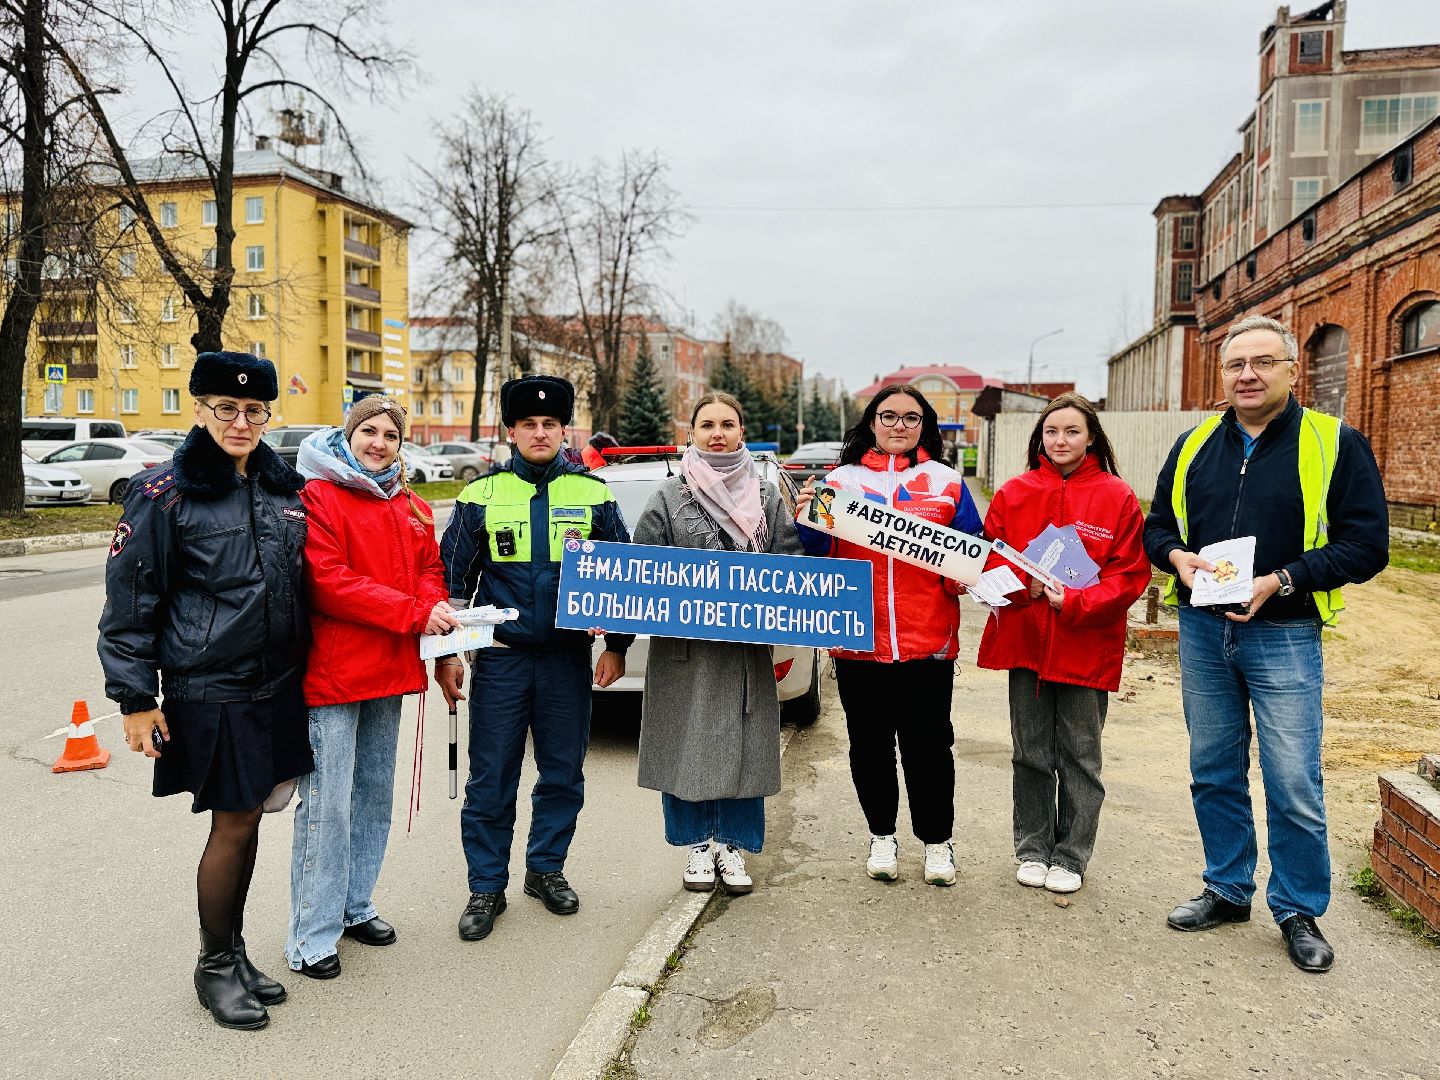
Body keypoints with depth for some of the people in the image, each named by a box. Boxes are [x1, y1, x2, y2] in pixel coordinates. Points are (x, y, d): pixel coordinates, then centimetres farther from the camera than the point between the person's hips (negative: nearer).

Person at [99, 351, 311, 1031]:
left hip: (279, 687, 5)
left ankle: (233, 952, 32)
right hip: (211, 694, -5)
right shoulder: (163, 495, -9)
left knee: (246, 821, 14)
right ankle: (214, 967, 23)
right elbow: (130, 603, -7)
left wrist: (307, 672, 17)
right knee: (234, 826, 1)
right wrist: (136, 699, -9)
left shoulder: (285, 489, 8)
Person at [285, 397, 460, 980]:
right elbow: (328, 582, -18)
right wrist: (413, 613, -20)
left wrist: (434, 606, -11)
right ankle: (312, 935, 10)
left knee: (375, 792, 17)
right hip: (332, 671, -7)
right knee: (327, 803, -3)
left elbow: (430, 568, 13)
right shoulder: (318, 497, -9)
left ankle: (355, 905, 32)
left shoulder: (410, 507, 13)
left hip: (389, 668, 8)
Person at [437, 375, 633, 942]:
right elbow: (452, 576, 4)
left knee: (564, 774, 11)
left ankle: (546, 869, 29)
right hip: (500, 657, -1)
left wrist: (617, 646, 5)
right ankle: (487, 887, 18)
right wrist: (444, 653, 0)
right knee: (490, 779, 3)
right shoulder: (481, 495, 2)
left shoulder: (594, 493, 4)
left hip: (569, 658, 1)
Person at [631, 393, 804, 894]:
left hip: (747, 647, 2)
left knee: (743, 745, 6)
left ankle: (733, 846, 23)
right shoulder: (670, 496, 3)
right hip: (684, 646, -1)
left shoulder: (766, 496, 9)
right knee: (688, 744, 4)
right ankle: (697, 846, 22)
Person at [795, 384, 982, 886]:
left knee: (928, 744, 6)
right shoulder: (841, 479, 9)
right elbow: (819, 554, 8)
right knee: (869, 744, 11)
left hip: (928, 640, -1)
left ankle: (937, 840, 26)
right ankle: (882, 836, 30)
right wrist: (808, 519, -11)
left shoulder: (946, 482, 9)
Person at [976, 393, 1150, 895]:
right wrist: (1025, 585, -15)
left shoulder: (1118, 497, -3)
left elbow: (1129, 575, -6)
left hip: (1087, 646, -2)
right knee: (1030, 754, 12)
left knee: (1079, 758, 9)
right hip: (1024, 641, 2)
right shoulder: (1013, 494, 3)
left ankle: (1071, 856, 24)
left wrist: (1074, 601, -19)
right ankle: (1033, 849, 27)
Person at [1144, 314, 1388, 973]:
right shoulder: (1194, 446, 8)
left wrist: (1280, 581, -19)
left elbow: (1367, 545, -8)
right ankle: (1228, 891, 31)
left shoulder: (1336, 445, -4)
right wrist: (1178, 556, -8)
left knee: (1294, 786, 1)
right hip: (1202, 630, 4)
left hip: (1283, 636, -4)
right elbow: (1157, 524, 14)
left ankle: (1299, 912, 21)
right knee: (1214, 773, 14)